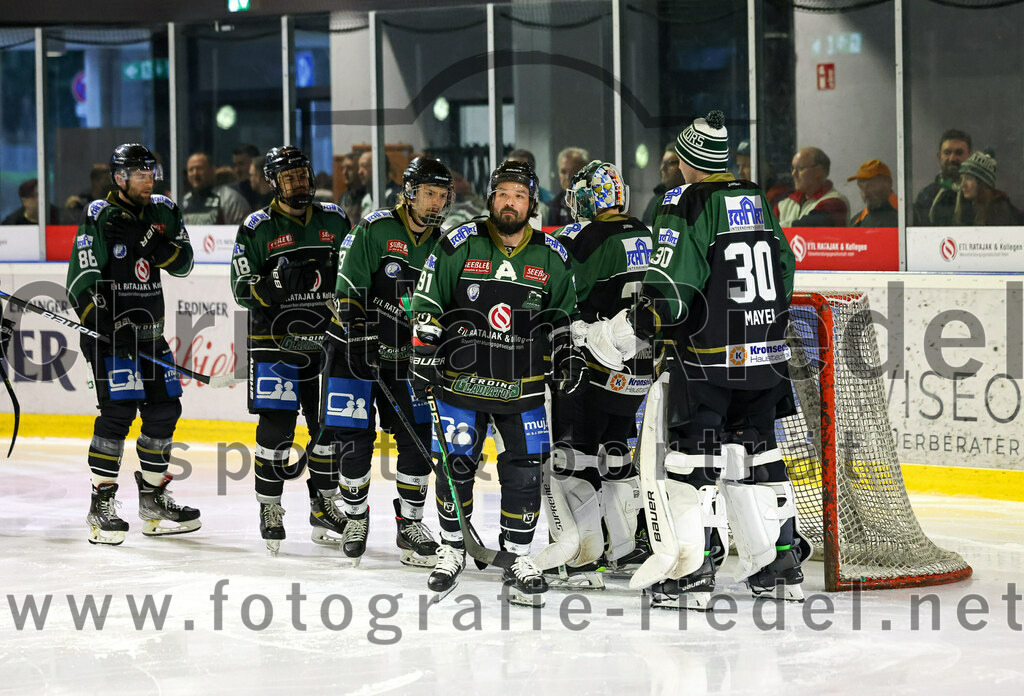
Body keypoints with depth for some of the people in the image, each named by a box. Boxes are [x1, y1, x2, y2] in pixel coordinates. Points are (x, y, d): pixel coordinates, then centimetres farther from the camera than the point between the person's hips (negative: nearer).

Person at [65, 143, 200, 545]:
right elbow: (81, 286, -14)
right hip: (106, 328, -7)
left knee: (164, 409, 7)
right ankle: (101, 505, -10)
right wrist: (112, 329, -23)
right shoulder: (99, 218, -10)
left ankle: (153, 500, 21)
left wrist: (152, 244, -19)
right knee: (119, 409, -16)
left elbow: (183, 264, 1)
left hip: (150, 329, 7)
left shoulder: (163, 212, 9)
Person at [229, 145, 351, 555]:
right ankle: (270, 508, 5)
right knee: (276, 426, -7)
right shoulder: (257, 229, -1)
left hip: (326, 340, 3)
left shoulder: (334, 220, 9)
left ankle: (324, 506, 18)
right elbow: (242, 288, -5)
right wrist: (273, 283, -24)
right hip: (276, 340, -3)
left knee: (329, 425, 5)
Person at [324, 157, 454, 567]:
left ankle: (410, 523, 10)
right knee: (356, 439, -2)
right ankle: (356, 516, 18)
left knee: (418, 438, -2)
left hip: (406, 355, 4)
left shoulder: (440, 244, 6)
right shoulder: (376, 229, -10)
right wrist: (360, 333, -22)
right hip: (357, 348, -4)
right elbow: (349, 289, -14)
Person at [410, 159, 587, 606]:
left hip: (522, 387, 1)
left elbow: (563, 314, 15)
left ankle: (518, 559, 9)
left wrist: (568, 354, 2)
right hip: (461, 380, -1)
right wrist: (423, 358, -6)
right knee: (455, 466, 2)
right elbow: (427, 307, 0)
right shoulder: (459, 246, -4)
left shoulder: (552, 257, 3)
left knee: (524, 471, -3)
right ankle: (452, 550, 21)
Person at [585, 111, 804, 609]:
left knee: (693, 457, -1)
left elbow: (669, 296, -18)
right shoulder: (758, 201, 10)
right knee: (757, 453, 15)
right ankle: (780, 563, 17)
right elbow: (784, 273, 18)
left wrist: (622, 333, -8)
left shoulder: (687, 206, -12)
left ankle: (691, 571, -4)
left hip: (708, 359, -7)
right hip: (766, 357, 7)